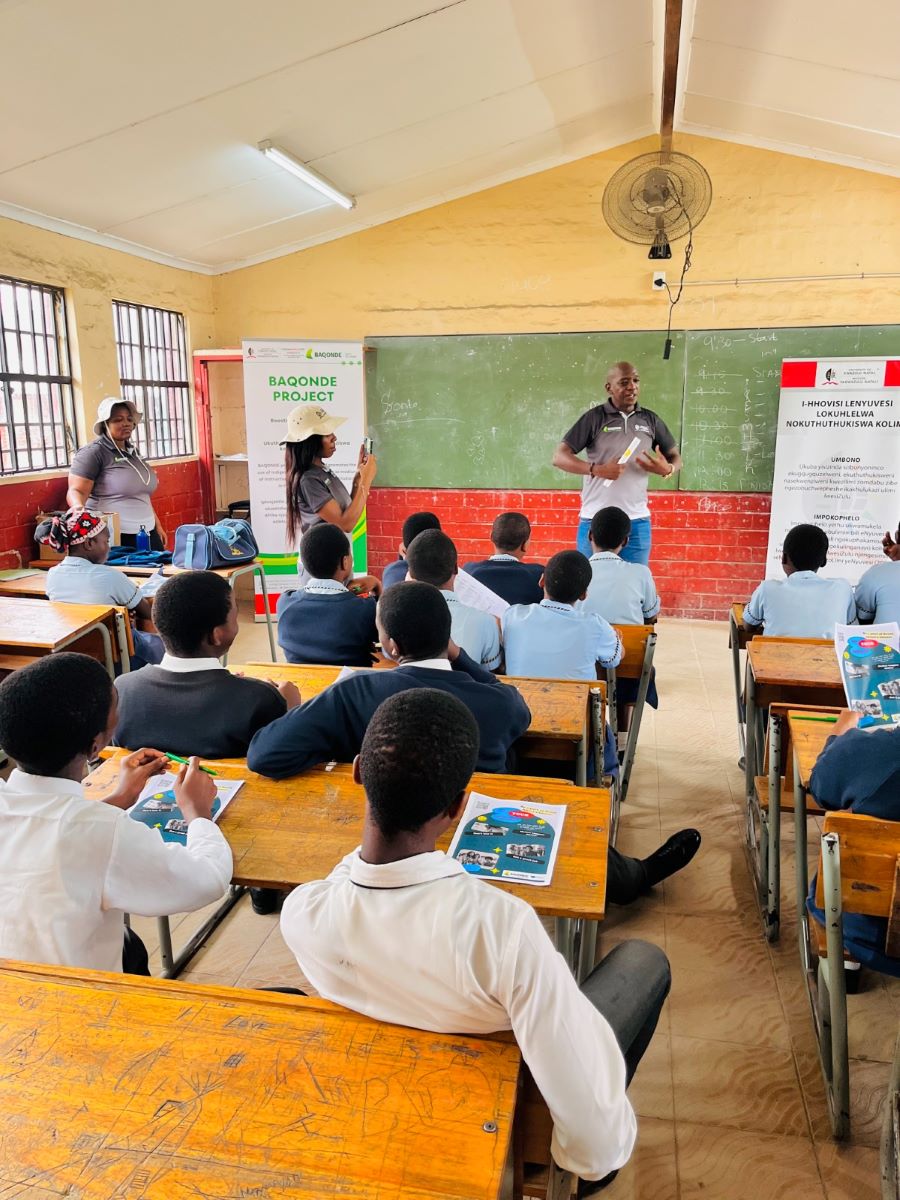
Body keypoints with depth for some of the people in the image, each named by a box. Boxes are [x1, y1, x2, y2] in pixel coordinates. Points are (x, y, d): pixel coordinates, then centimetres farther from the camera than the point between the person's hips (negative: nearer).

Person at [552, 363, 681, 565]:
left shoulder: (651, 420, 8)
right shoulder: (594, 418, -2)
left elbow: (675, 457, 16)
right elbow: (559, 457, -7)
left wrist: (667, 469, -9)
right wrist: (596, 469, -22)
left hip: (637, 522, 3)